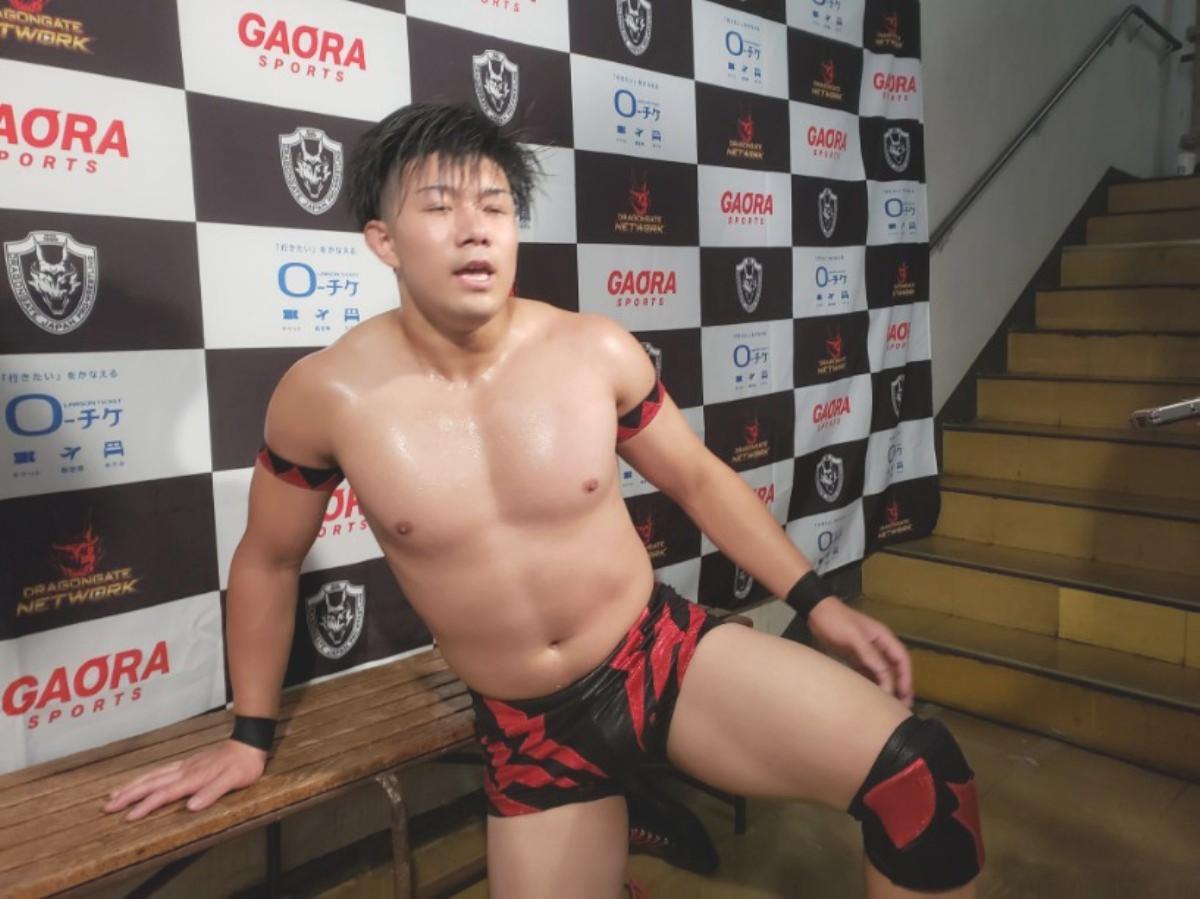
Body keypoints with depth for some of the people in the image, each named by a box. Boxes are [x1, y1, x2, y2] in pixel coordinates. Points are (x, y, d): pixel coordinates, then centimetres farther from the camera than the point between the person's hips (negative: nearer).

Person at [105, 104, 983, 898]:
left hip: (666, 654, 0)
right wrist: (251, 736, 12)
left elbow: (699, 478, 5)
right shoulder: (327, 395, -12)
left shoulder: (597, 351, -10)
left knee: (921, 777, -18)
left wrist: (818, 602, 1)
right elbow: (267, 560, 4)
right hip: (528, 728, 1)